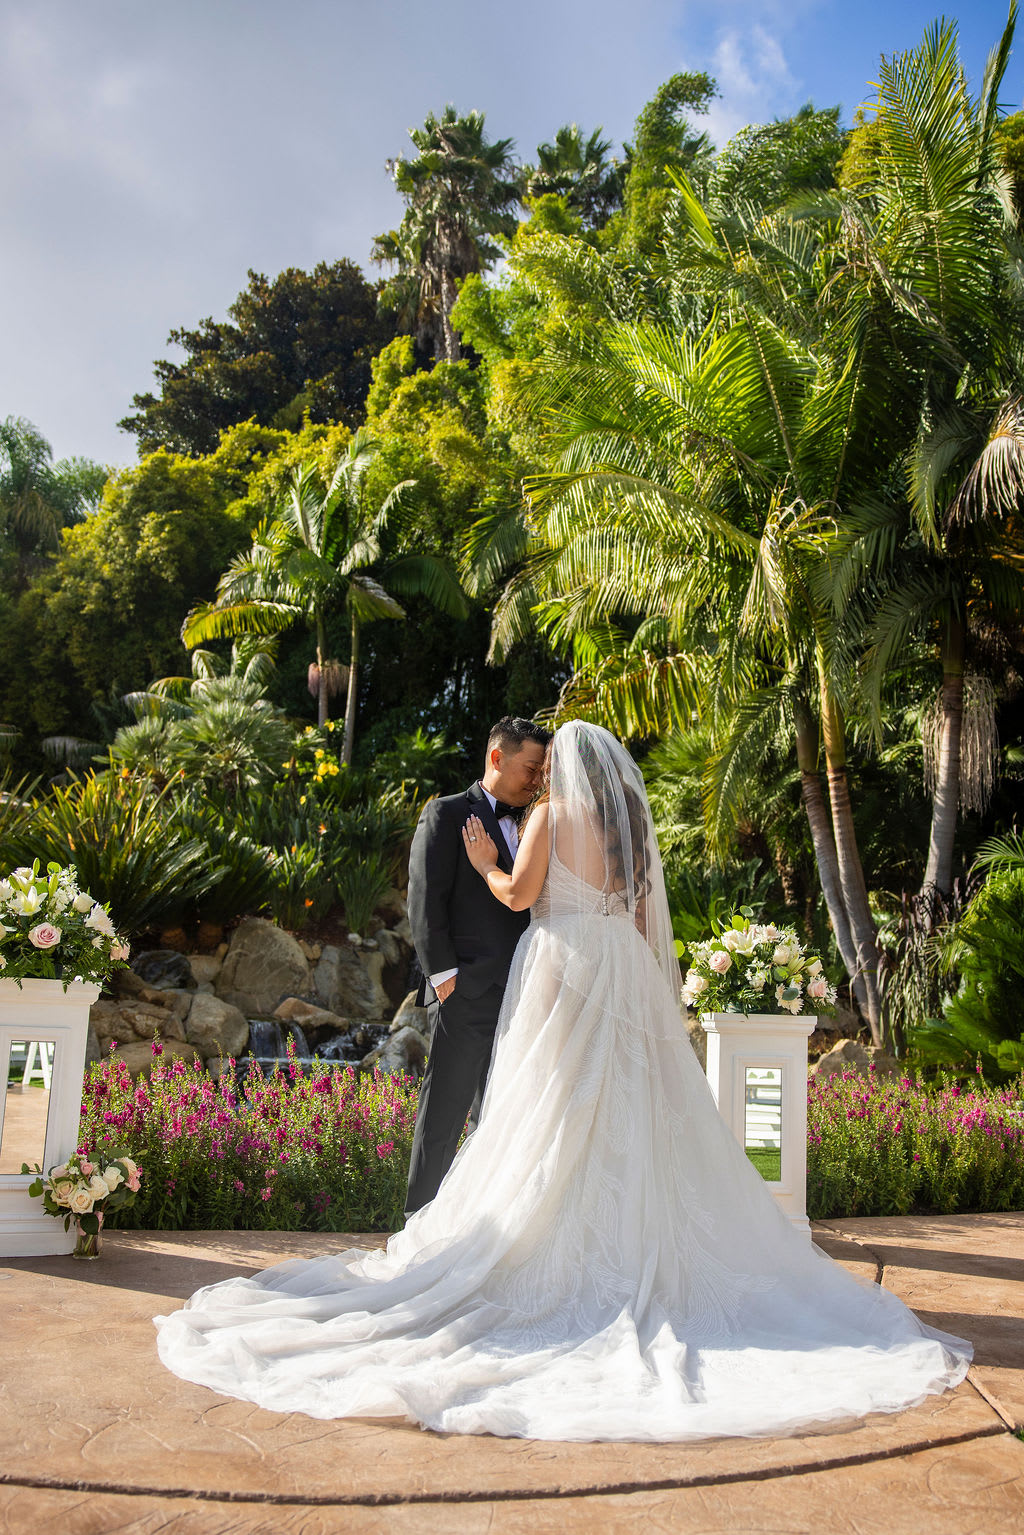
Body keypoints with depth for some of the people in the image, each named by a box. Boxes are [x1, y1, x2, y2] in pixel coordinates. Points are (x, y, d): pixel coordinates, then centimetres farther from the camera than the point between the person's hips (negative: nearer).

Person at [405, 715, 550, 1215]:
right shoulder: (446, 814, 0)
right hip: (465, 995, -7)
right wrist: (443, 973, -14)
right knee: (443, 1117, -1)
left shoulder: (526, 829, 20)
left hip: (517, 999, 7)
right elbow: (425, 899, -7)